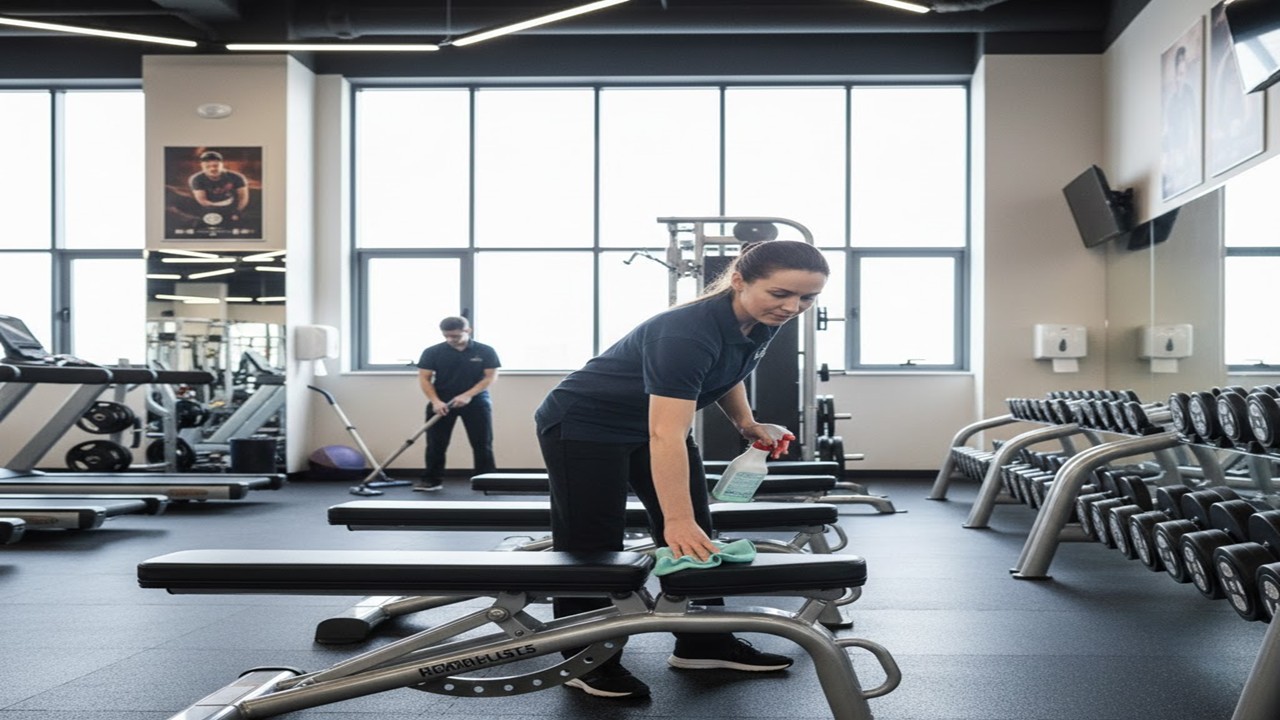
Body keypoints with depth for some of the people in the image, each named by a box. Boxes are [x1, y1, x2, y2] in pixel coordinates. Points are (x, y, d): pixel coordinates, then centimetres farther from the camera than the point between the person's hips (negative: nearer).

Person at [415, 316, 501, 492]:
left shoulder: (486, 351, -5)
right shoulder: (432, 352, -3)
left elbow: (491, 376, -7)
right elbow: (424, 378, -3)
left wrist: (468, 395, -18)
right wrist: (435, 401, -17)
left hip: (476, 402, -1)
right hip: (441, 403, 1)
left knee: (482, 444, 0)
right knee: (435, 444, 2)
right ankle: (433, 480, 14)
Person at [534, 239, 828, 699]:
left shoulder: (762, 323, -9)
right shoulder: (688, 332, -36)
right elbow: (665, 435, -41)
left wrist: (746, 423, 1)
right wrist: (676, 521, -44)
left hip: (654, 422, 9)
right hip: (584, 426, -9)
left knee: (698, 535, 9)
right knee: (592, 546, -2)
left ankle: (704, 644, 20)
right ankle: (589, 662, 10)